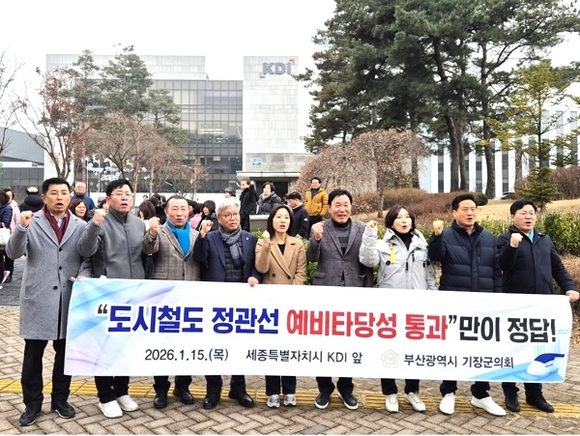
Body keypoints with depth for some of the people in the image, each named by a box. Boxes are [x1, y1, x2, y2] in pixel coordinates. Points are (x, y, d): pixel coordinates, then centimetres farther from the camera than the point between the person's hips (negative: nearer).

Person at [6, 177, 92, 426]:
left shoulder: (81, 226, 4)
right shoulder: (32, 222, 0)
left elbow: (88, 258, 7)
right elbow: (13, 253, -9)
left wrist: (84, 275, -13)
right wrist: (22, 228, -26)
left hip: (69, 298, 2)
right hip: (38, 298, -1)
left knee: (65, 353, 12)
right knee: (32, 355, 7)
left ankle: (60, 399, 28)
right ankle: (32, 403, 24)